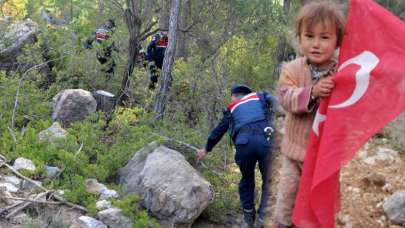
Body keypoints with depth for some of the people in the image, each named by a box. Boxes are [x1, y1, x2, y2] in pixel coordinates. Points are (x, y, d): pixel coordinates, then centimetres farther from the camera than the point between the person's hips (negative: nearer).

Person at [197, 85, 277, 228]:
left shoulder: (232, 108, 32)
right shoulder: (260, 96, 30)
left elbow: (218, 131, 39)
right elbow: (275, 102, 11)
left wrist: (206, 149, 51)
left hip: (244, 144, 2)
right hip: (264, 140, -1)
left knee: (247, 181, 22)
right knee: (268, 180, 12)